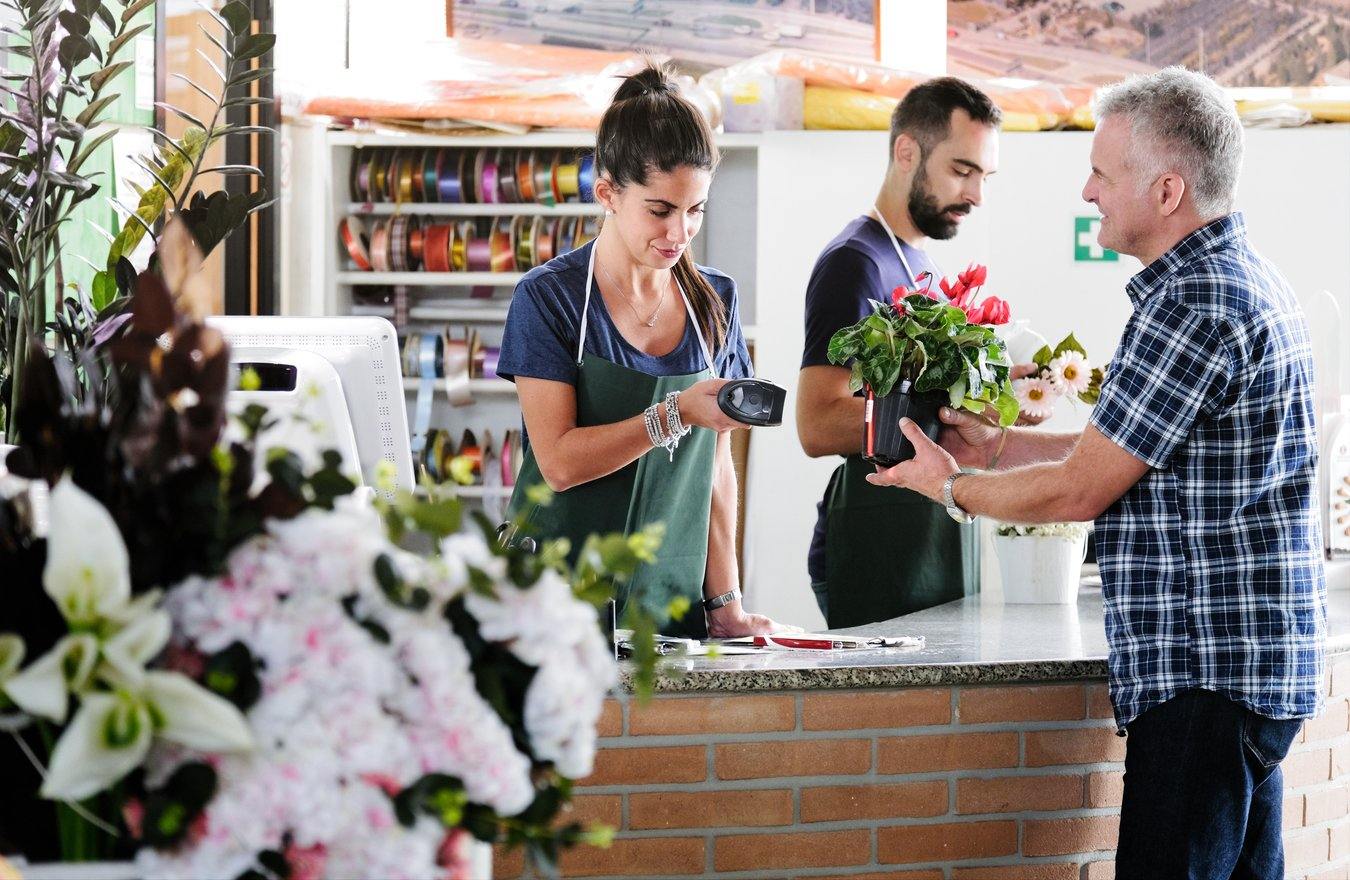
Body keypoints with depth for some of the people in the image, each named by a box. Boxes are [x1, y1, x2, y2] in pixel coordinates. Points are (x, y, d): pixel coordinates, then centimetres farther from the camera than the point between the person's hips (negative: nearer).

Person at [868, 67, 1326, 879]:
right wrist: (998, 444, 23)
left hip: (1206, 675, -11)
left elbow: (1079, 490, -13)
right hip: (1258, 661, 11)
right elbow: (1123, 450, 24)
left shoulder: (1195, 306, -18)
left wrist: (950, 486, 2)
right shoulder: (1247, 278, 16)